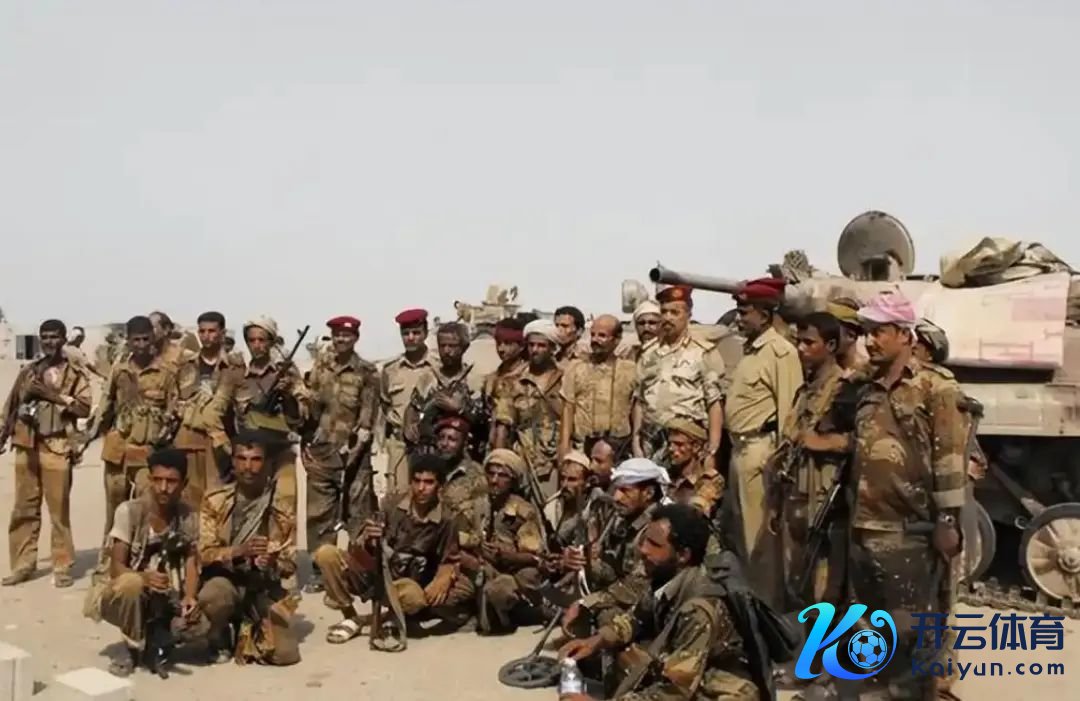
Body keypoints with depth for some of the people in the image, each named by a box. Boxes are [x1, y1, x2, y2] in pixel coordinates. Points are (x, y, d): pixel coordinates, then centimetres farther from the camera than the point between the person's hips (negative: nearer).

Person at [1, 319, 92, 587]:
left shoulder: (75, 373, 2)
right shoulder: (28, 371, 14)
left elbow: (84, 407, -8)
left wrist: (54, 395, -16)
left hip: (57, 448, -4)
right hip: (26, 447, 4)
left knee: (59, 510, -2)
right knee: (24, 509, 8)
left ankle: (62, 567, 4)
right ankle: (22, 564, 17)